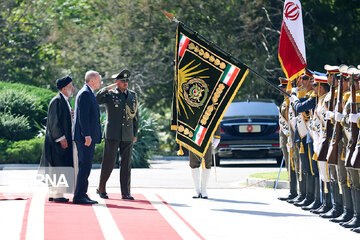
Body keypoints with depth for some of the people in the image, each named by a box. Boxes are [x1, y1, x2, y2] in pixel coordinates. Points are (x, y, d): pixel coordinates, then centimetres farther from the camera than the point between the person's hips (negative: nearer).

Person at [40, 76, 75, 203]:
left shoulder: (65, 101, 16)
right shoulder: (57, 101, -14)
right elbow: (54, 121, -18)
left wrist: (71, 115, 3)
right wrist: (61, 138, -21)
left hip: (64, 139, 10)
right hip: (58, 140, -10)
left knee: (55, 168, 11)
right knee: (59, 167, -10)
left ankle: (53, 194, 14)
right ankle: (57, 194, -10)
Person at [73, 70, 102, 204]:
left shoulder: (89, 94, 21)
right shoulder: (85, 93, -12)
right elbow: (83, 116, -19)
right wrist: (87, 135, -23)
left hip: (88, 137, 11)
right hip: (85, 137, -11)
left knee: (85, 166, 11)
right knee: (85, 166, -11)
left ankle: (82, 195, 14)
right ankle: (79, 197, -12)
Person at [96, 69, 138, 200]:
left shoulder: (132, 95, 14)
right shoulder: (110, 94, 1)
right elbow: (96, 100, -15)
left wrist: (135, 134, 14)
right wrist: (107, 89, -21)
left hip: (128, 135, 4)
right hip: (112, 134, -4)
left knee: (126, 164, 3)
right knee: (108, 163, -2)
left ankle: (125, 193, 6)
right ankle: (101, 189, 12)